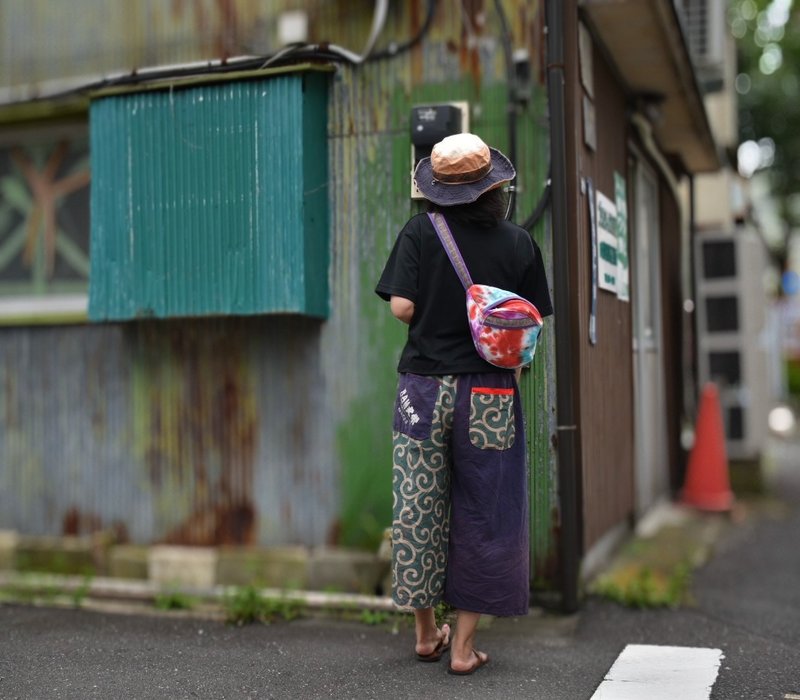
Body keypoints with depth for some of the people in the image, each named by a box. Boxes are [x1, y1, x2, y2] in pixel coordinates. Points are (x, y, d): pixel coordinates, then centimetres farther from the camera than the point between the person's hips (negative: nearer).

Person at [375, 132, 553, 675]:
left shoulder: (419, 232, -4)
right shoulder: (518, 243, -1)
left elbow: (401, 306, -9)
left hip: (425, 388, 1)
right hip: (492, 395, 0)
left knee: (419, 511, 12)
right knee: (482, 516, 8)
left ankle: (426, 632, 25)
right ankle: (463, 644, 14)